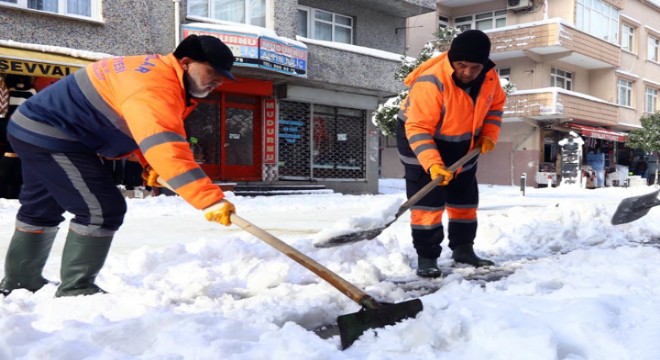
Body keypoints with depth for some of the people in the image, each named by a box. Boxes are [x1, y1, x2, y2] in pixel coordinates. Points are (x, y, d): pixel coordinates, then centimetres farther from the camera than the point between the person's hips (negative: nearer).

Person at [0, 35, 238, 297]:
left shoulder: (158, 70, 5)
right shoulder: (155, 88, -30)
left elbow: (143, 130, 17)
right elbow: (167, 149, -44)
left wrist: (150, 163, 1)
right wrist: (210, 199, -50)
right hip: (49, 136, -11)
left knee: (42, 208, 25)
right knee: (103, 209, -13)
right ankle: (75, 288, 2)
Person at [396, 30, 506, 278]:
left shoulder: (489, 76, -14)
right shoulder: (431, 82, -35)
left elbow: (495, 104, 8)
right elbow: (418, 128, -34)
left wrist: (489, 135, -5)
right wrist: (432, 163, -43)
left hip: (463, 145, 7)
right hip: (420, 141, -7)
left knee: (465, 199, 13)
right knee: (428, 200, -12)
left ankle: (463, 249, 27)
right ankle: (426, 258, -3)